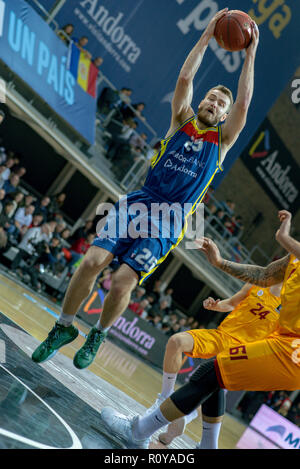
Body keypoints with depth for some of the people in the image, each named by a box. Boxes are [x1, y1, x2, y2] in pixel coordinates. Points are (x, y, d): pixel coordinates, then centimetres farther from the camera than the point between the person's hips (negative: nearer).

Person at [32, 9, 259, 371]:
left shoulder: (222, 139, 9)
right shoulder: (182, 120, 13)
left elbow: (244, 101, -3)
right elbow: (185, 78, 1)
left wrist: (250, 52, -1)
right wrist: (207, 35, 2)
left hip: (168, 222, -2)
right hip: (137, 203, 2)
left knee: (123, 281, -16)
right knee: (93, 261, -15)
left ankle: (98, 335, 13)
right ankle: (63, 328, 5)